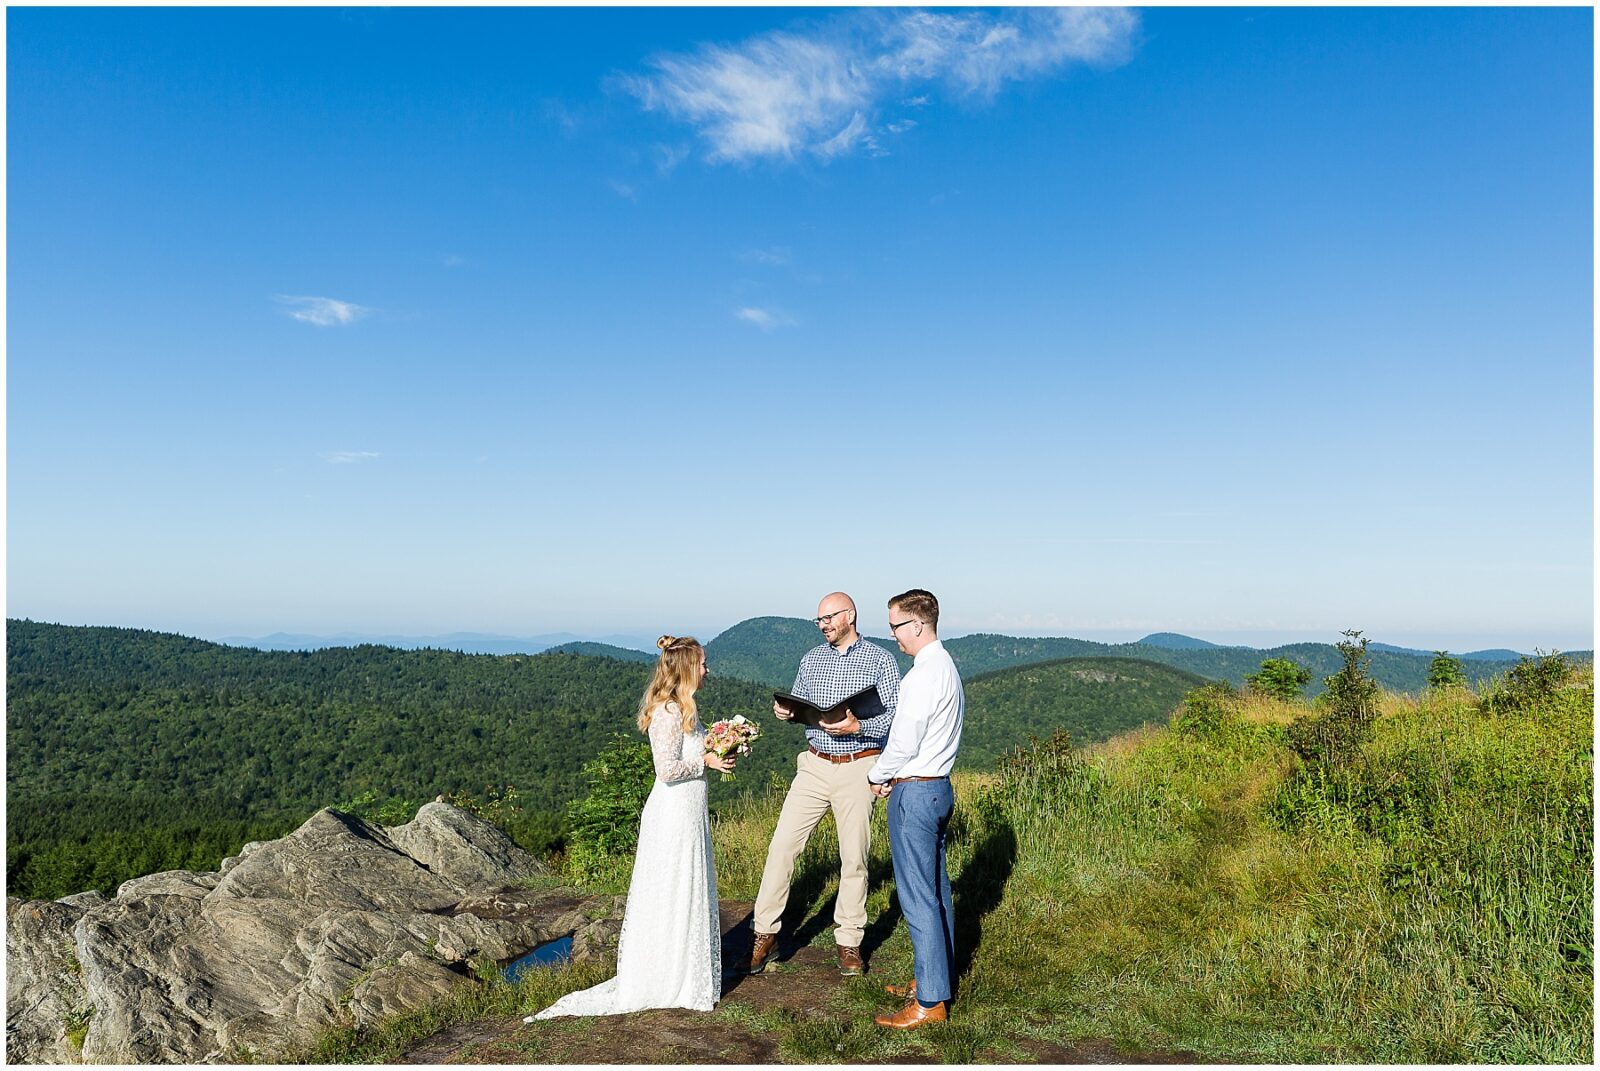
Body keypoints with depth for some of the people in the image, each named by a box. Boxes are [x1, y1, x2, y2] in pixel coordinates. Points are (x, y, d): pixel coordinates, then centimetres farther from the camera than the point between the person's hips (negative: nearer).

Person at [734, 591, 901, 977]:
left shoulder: (880, 660, -3)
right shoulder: (811, 659, 10)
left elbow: (895, 718, -6)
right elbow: (798, 706, 18)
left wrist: (857, 727, -22)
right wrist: (785, 711, -5)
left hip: (858, 768, -3)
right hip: (814, 765, 3)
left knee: (854, 857, 5)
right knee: (782, 845, -1)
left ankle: (849, 942, 20)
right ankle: (765, 934, 11)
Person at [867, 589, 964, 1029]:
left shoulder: (924, 675, -19)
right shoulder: (947, 667, 12)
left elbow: (904, 742, -19)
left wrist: (877, 776, -2)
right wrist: (893, 775, 9)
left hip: (914, 792, -10)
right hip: (938, 786, 10)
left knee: (919, 898, -3)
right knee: (936, 891, 17)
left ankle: (930, 1002, 5)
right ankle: (934, 979, 29)